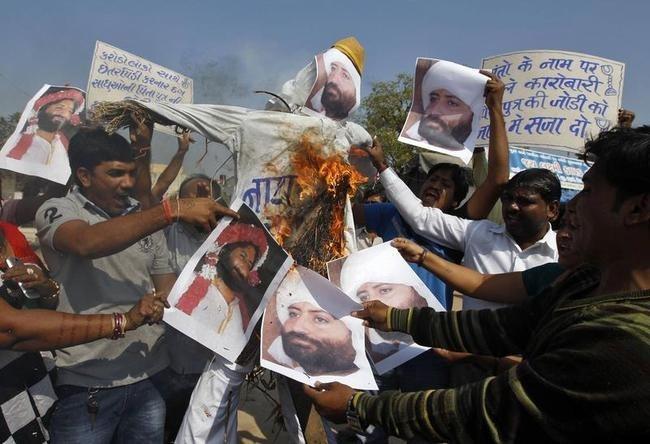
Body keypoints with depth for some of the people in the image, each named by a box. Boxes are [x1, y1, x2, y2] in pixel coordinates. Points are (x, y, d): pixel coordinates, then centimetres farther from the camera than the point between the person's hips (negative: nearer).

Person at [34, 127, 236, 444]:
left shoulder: (145, 218, 9)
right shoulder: (57, 211, -5)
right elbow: (86, 243, -29)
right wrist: (174, 210, -33)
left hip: (150, 375, 4)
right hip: (87, 381, -4)